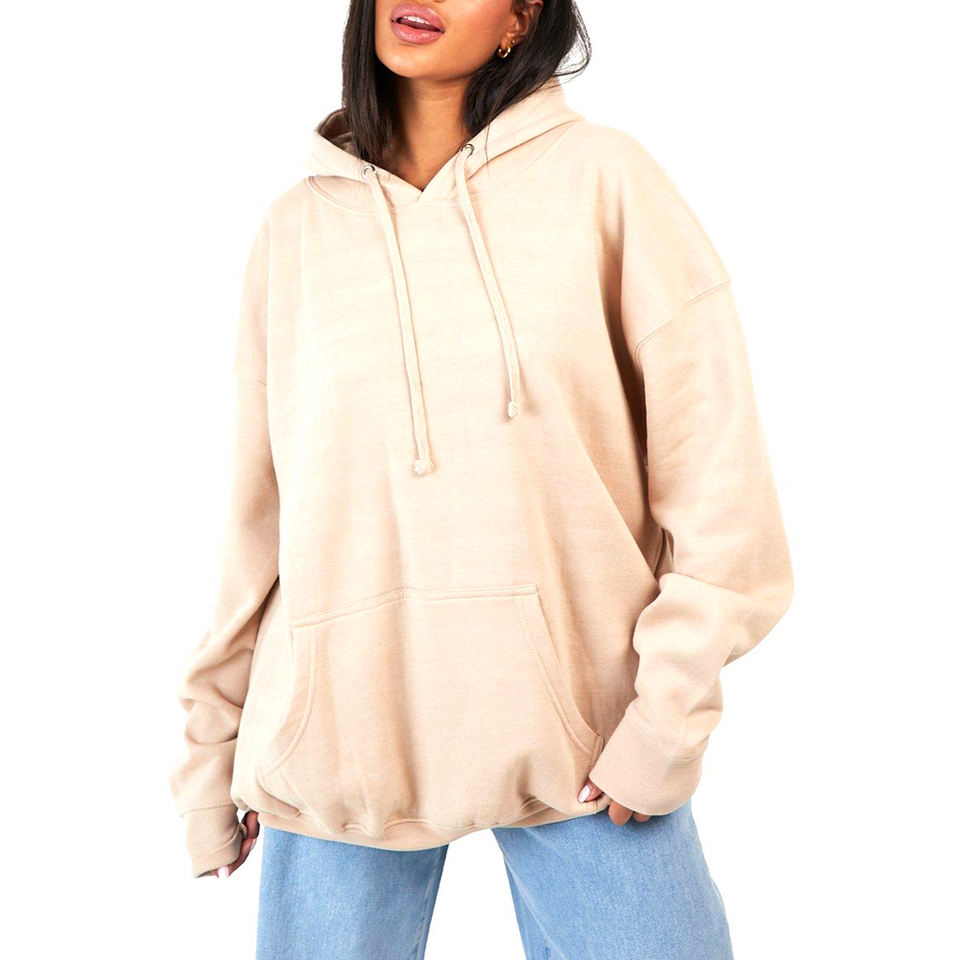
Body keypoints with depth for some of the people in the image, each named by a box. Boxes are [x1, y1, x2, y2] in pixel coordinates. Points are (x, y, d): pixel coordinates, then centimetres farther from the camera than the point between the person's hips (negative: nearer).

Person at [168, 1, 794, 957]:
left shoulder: (604, 176, 0)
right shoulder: (297, 224, 8)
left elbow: (712, 458, -4)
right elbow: (254, 511, 9)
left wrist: (668, 718, -10)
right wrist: (212, 752, 11)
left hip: (581, 724, -1)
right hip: (341, 731, 2)